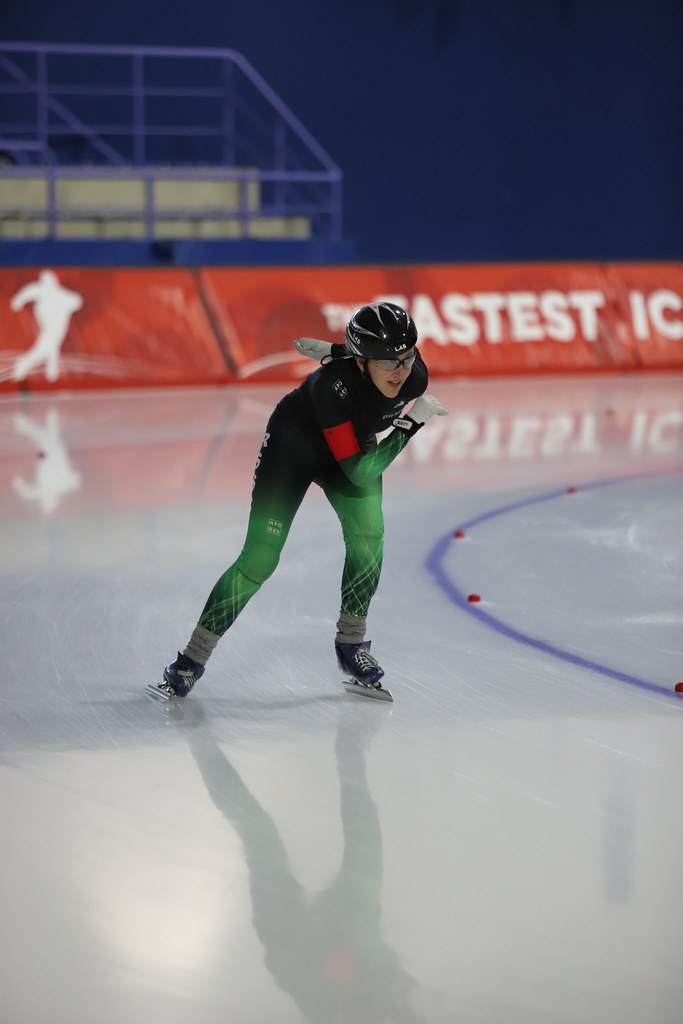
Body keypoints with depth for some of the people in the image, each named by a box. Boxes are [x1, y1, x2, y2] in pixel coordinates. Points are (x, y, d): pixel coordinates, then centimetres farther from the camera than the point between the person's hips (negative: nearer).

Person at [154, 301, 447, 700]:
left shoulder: (414, 376, -25)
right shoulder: (335, 384, -41)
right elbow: (358, 471, -39)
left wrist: (339, 353, 3)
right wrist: (411, 425, -39)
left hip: (356, 445, 5)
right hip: (292, 446, -5)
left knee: (368, 534, -16)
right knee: (260, 559, -8)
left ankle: (351, 642, 4)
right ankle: (193, 658, 2)